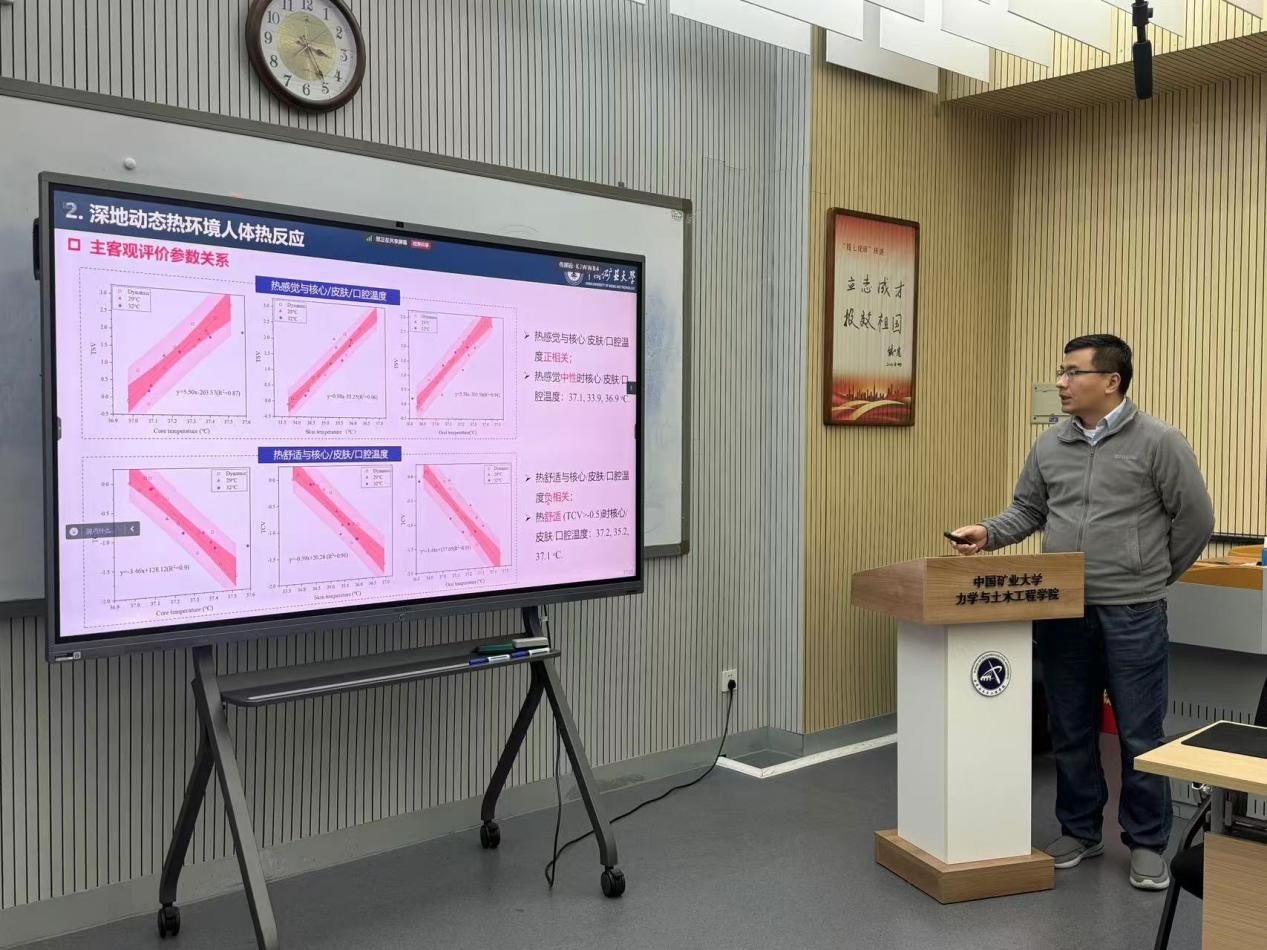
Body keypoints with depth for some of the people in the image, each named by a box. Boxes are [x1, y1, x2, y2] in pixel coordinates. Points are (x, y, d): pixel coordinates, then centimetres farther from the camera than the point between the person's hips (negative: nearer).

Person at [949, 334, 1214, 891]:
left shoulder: (1158, 442, -8)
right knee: (1070, 731, 13)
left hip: (1131, 614, -5)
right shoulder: (1050, 445, 7)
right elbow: (1027, 510, 14)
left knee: (1139, 734, 4)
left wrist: (1154, 576, 5)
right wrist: (989, 534, -5)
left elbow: (1194, 520, -2)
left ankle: (1147, 844, 20)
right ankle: (1079, 831, 28)